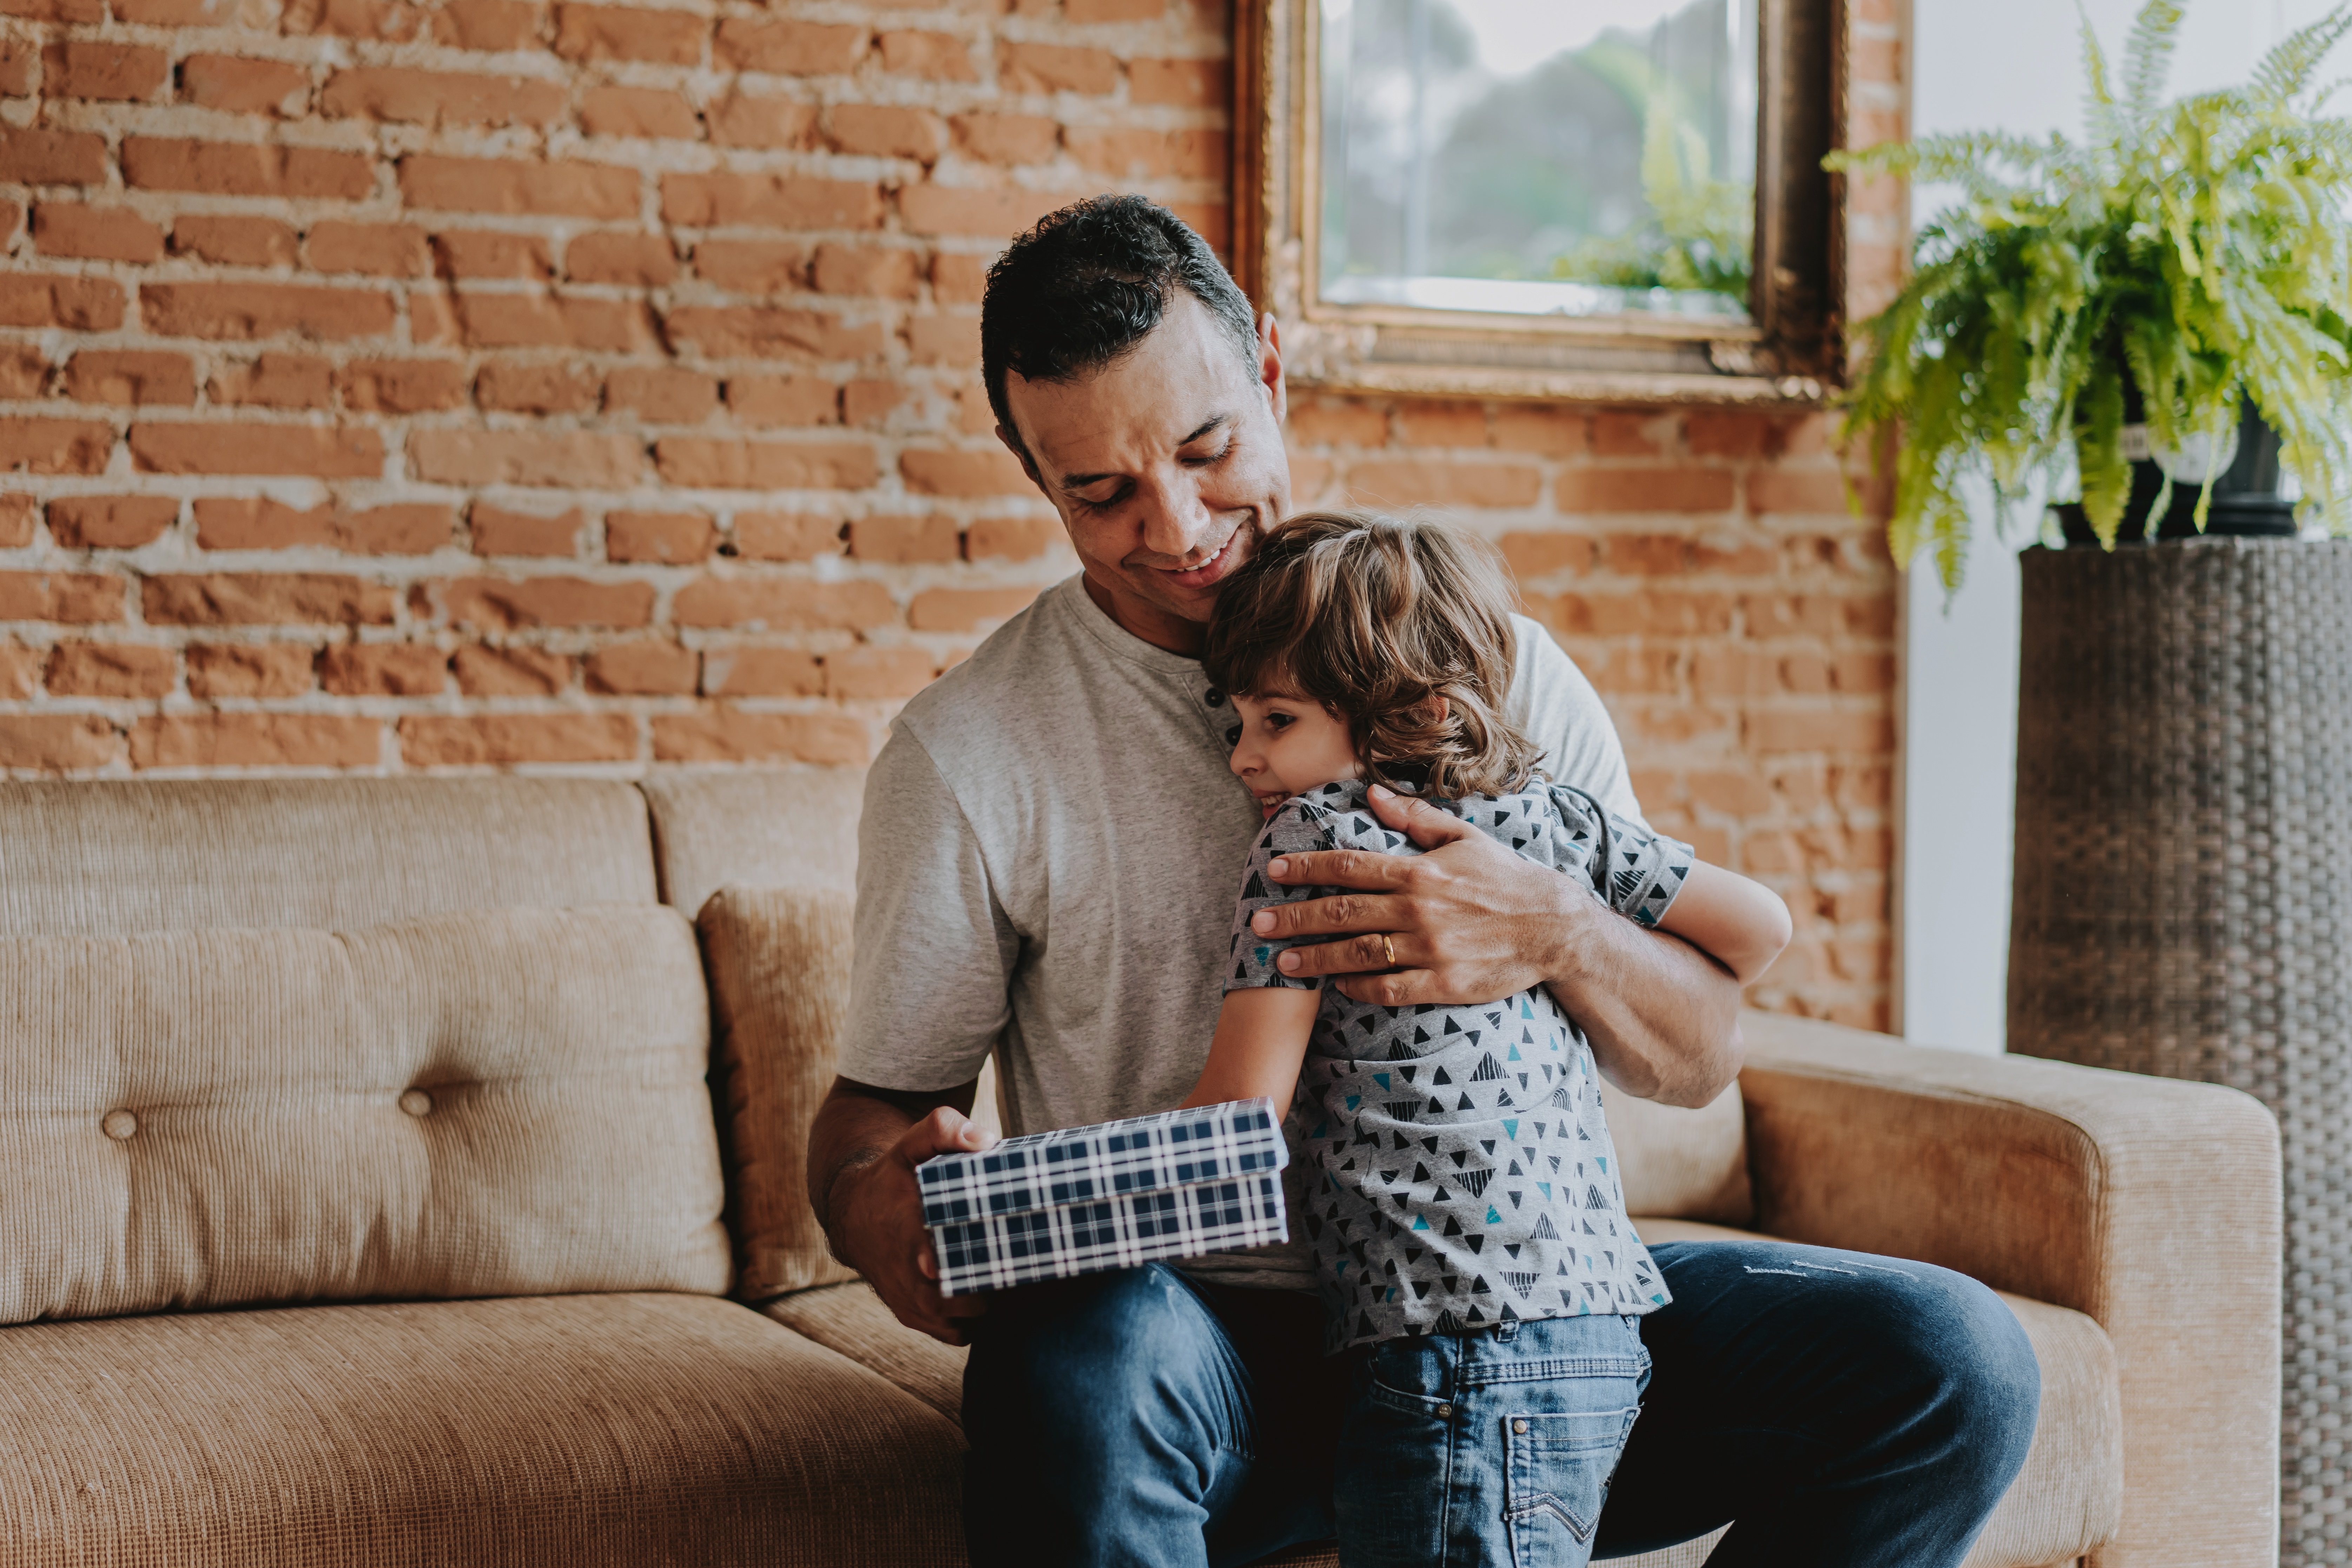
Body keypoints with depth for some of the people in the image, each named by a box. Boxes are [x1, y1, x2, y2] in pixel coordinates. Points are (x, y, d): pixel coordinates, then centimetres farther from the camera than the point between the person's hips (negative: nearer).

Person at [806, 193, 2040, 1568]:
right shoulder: (970, 754, -3)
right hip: (1208, 1329, -3)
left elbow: (1702, 1062, 3)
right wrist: (876, 1209, -22)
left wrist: (1556, 936, -20)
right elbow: (878, 1103, 3)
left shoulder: (1492, 665, 4)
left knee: (1952, 1361, -15)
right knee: (1079, 1366, -40)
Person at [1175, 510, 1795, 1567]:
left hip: (1459, 1352, -8)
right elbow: (1760, 927, 17)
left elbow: (1239, 1114, -9)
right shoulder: (1554, 818, 10)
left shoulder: (1311, 840, -6)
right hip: (1602, 1331, 8)